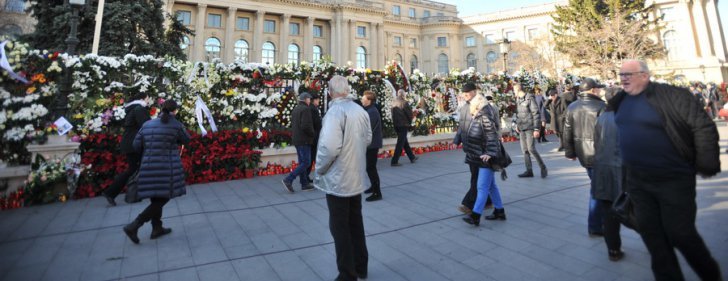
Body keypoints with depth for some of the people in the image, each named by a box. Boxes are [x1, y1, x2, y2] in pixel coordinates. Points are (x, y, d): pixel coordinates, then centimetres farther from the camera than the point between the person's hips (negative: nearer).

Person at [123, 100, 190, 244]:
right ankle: (133, 226, -7)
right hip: (167, 169, -6)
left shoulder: (147, 125, 7)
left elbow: (137, 145, 8)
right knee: (162, 199, 2)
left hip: (150, 167, 6)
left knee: (156, 198, 18)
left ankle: (157, 229, 23)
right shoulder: (176, 125, -8)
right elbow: (186, 140, 8)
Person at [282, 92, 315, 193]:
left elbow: (292, 124, 18)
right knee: (306, 163, -6)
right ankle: (288, 180, -10)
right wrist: (313, 134, -8)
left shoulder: (295, 109, 14)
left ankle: (304, 184, 16)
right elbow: (306, 126, -23)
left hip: (296, 139, 10)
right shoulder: (306, 109, -14)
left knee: (302, 162, 11)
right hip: (304, 140, -10)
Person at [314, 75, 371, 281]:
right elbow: (368, 139, 14)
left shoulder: (335, 111, -19)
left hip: (338, 178, -7)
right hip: (357, 176, 8)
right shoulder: (361, 110, 4)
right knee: (356, 222, 19)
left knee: (340, 227, 6)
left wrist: (319, 169, -12)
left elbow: (330, 147, -27)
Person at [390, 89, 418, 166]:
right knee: (400, 143, -3)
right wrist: (409, 122, 5)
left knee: (405, 142, 16)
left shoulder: (394, 104, 5)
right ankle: (394, 161, -5)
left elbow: (393, 115, 4)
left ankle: (412, 157, 30)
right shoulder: (404, 103, -11)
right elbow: (409, 114, -9)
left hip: (396, 125, 6)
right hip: (404, 125, -6)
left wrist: (395, 122, 9)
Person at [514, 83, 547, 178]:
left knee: (531, 149, -8)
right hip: (522, 128, 7)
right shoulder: (518, 100, 12)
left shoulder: (530, 98, -10)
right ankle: (529, 171, 12)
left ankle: (543, 167, 10)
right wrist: (517, 124, 10)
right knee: (524, 150, 6)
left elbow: (536, 114, -12)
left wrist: (536, 129, -15)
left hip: (529, 128, -7)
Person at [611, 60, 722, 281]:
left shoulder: (672, 96, -12)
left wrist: (706, 165, -12)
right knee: (651, 234, 11)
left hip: (673, 179, -5)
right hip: (636, 180, 5)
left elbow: (704, 127, -12)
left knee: (680, 234, 3)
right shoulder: (620, 101, 5)